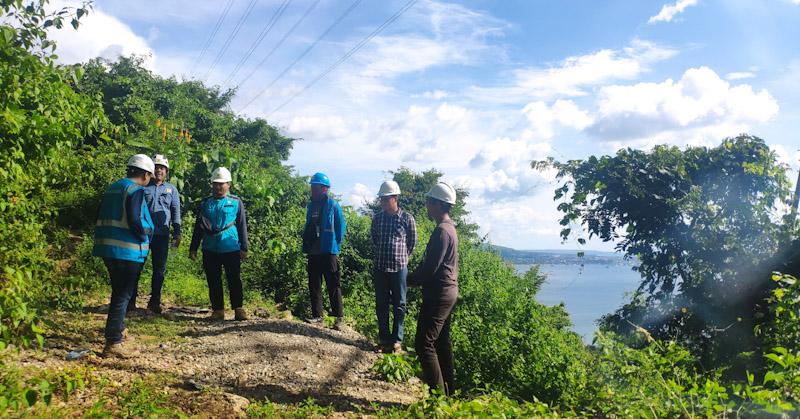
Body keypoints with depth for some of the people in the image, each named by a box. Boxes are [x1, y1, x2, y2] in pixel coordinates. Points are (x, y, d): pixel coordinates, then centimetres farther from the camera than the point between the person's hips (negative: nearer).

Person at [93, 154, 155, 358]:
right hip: (128, 250, -9)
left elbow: (100, 217, 17)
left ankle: (118, 328, 39)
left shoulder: (113, 188, 14)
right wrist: (146, 234, -6)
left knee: (119, 291, 24)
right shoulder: (136, 190, -12)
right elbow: (135, 220, -22)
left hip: (107, 248, 9)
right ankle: (113, 344, -4)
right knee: (123, 295, -4)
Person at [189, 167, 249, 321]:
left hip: (231, 249, -3)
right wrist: (193, 248, 9)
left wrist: (244, 248, -1)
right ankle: (218, 310, 15)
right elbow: (198, 227, 13)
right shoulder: (205, 203, 11)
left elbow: (242, 226, 3)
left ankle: (238, 309, 7)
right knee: (213, 281, 6)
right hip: (210, 250, 3)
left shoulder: (236, 202, 3)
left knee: (234, 280, 0)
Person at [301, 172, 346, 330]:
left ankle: (339, 317, 4)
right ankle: (317, 315, 18)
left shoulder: (333, 206, -7)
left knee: (333, 285, -2)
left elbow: (340, 227, -4)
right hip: (313, 252, 7)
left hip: (328, 252, -6)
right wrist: (306, 245, 13)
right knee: (314, 285, 10)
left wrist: (336, 246, -5)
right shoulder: (311, 206, 12)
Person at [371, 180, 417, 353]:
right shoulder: (377, 218, 3)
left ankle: (397, 340, 14)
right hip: (380, 268, 3)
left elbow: (412, 242, 6)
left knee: (399, 305, 5)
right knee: (381, 305, 8)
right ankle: (384, 338, 20)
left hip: (399, 268, -3)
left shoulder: (407, 218, -7)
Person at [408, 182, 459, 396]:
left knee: (424, 343, -9)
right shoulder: (450, 228, 14)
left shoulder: (441, 231, -18)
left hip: (438, 294, -11)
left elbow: (430, 267, -21)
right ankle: (448, 392, 23)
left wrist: (411, 279, -5)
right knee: (442, 342, 15)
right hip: (448, 291, 11)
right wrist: (417, 276, 11)